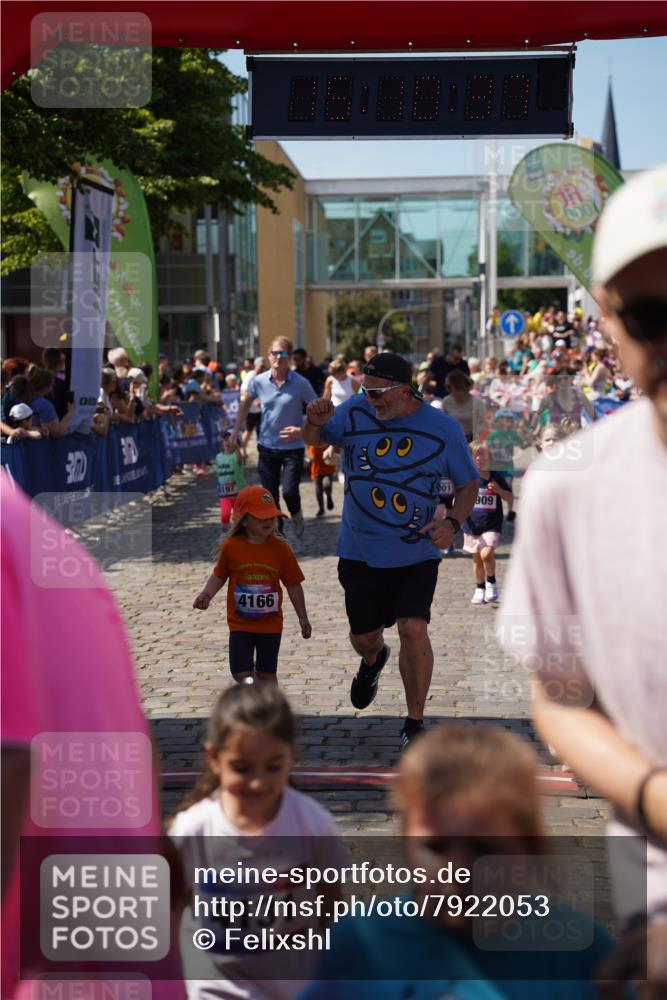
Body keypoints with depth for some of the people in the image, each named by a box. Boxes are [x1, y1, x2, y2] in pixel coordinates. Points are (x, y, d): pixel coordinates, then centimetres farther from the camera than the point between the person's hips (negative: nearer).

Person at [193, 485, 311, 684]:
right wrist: (207, 595, -13)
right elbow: (219, 576, 5)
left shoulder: (281, 548, -7)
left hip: (270, 624, 0)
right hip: (240, 624, 0)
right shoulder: (231, 547, -9)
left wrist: (303, 618, 6)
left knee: (267, 673, 9)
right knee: (240, 672, -4)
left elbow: (293, 585, 1)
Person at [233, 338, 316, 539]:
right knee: (270, 496, 6)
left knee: (289, 491, -13)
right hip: (267, 447, 3)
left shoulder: (301, 384, -13)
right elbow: (245, 403, 13)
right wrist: (236, 432, 11)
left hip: (292, 448, -3)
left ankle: (296, 515, 22)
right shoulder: (259, 381, -5)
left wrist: (302, 430, -20)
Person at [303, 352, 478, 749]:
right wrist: (315, 421, -12)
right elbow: (314, 440, 12)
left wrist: (453, 522, -14)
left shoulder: (443, 429, -8)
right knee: (364, 636, 12)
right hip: (360, 551, 2)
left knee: (414, 630, -16)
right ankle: (373, 661, 52)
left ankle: (415, 724, 2)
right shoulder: (354, 412, -4)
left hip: (417, 553, -2)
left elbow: (469, 483, 3)